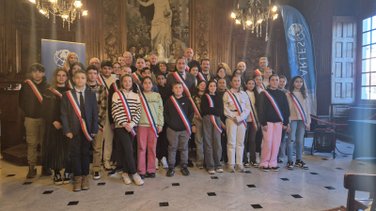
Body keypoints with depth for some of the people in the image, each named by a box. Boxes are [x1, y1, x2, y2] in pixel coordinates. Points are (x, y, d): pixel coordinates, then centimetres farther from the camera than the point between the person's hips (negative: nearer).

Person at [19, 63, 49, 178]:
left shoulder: (47, 86, 2)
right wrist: (27, 112, 4)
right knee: (31, 143, 3)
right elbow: (21, 101, 9)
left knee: (45, 143, 6)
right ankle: (31, 168, 12)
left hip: (45, 118, 0)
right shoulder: (26, 85, 3)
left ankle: (45, 166, 17)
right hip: (31, 118, 0)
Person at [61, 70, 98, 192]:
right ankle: (77, 178, 18)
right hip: (74, 129, 0)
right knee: (75, 154, 4)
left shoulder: (91, 94, 4)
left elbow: (95, 113, 3)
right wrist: (67, 130, -7)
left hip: (87, 129, 1)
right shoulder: (67, 95, 3)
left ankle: (85, 177, 22)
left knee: (85, 153, 9)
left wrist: (94, 129, -4)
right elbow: (64, 114, 0)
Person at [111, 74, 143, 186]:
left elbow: (138, 111, 2)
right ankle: (134, 173, 3)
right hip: (120, 127, -3)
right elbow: (115, 112, -6)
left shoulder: (136, 96, 9)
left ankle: (125, 172, 23)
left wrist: (132, 123, -11)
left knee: (125, 150, 10)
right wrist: (124, 124, -13)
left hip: (132, 127, 3)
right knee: (128, 150, -9)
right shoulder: (116, 94, -1)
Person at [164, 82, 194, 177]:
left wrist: (188, 122, -3)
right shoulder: (169, 100, 3)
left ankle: (184, 166, 21)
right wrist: (169, 122, -6)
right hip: (172, 129, 0)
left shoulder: (186, 100, 4)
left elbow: (191, 112, 6)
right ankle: (171, 167, 15)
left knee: (184, 148, 8)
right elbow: (165, 113, 3)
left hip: (184, 129, 1)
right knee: (172, 148, 5)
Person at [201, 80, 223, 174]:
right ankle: (210, 166, 4)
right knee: (208, 143, -2)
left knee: (217, 142, 0)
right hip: (207, 120, -2)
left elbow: (220, 110, 4)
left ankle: (218, 164, 11)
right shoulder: (204, 97, 9)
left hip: (217, 120, 2)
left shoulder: (218, 97, 17)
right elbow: (204, 109, -5)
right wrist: (215, 110, -6)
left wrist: (210, 110, -7)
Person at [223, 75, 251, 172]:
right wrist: (234, 117, -10)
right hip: (231, 119, -3)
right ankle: (231, 164, 3)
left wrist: (241, 117, -7)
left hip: (242, 120, 3)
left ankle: (239, 163, 11)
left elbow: (248, 108, 7)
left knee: (240, 142, 5)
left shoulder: (244, 94, 13)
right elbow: (225, 108, -3)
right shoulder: (227, 94, 4)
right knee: (231, 142, -4)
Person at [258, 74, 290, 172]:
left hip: (279, 121, 3)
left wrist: (285, 122, 5)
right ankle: (264, 163, 7)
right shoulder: (265, 93, 0)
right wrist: (263, 123, -11)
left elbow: (286, 108, 11)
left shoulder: (282, 94, 11)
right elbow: (261, 108, -5)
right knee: (267, 142, -5)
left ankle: (273, 163, 14)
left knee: (276, 142, 3)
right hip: (268, 121, -3)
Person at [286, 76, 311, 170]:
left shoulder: (305, 94, 13)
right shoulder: (289, 94, 1)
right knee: (291, 140, -4)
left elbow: (308, 108, 13)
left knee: (300, 140, 6)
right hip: (292, 119, -3)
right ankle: (290, 161, 3)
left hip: (302, 120, 4)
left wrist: (308, 121, 8)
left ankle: (299, 160, 17)